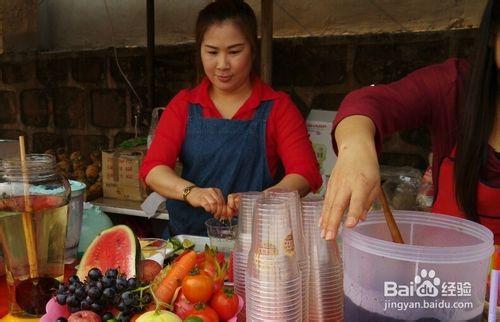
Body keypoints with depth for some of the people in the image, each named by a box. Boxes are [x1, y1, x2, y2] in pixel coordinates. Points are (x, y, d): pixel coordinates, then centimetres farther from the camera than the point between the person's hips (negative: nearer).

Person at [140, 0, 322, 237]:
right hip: (187, 238, 2)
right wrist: (191, 192, -20)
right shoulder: (183, 105, 8)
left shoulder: (278, 107, 2)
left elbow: (305, 174, -8)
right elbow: (152, 168, 0)